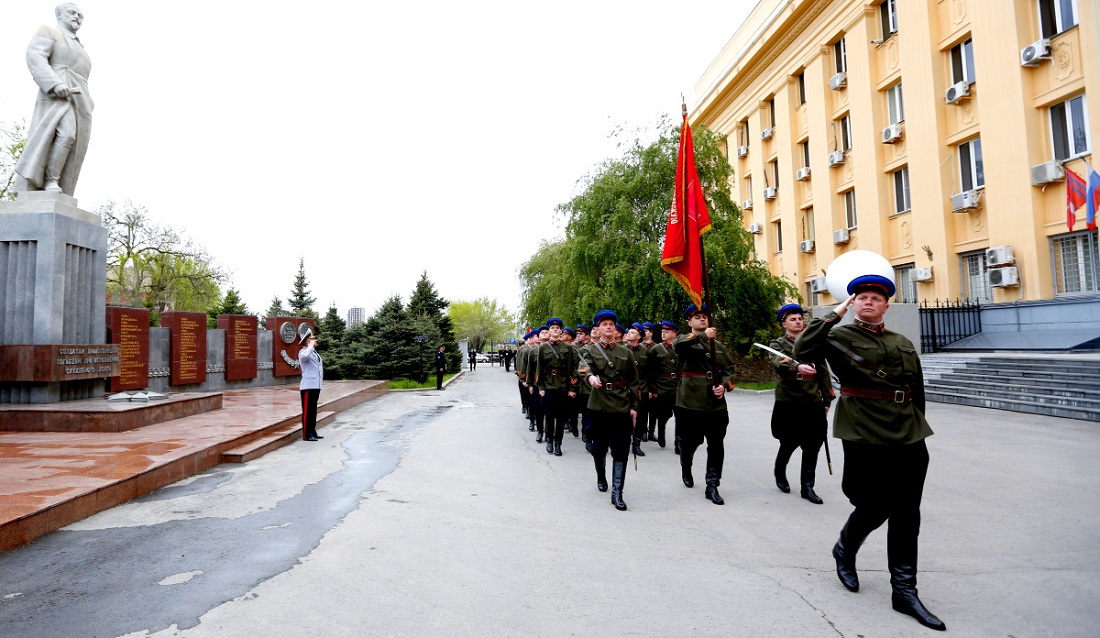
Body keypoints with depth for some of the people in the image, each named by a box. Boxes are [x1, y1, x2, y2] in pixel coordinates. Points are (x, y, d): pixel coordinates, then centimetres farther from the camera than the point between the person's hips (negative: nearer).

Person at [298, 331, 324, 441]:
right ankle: (306, 434, 2)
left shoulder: (314, 352, 18)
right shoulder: (303, 352, -10)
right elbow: (304, 356, -36)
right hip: (308, 386, -9)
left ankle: (312, 431, 22)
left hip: (316, 386, 9)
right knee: (307, 410, -3)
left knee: (313, 410, 14)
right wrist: (311, 346, -22)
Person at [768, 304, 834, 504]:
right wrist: (798, 367, -42)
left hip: (813, 403, 3)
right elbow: (779, 363, -23)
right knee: (789, 444, 7)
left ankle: (807, 486, 14)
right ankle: (780, 474, 33)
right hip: (788, 405, -3)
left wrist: (826, 399, 11)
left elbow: (823, 372, 14)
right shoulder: (778, 344, 0)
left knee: (812, 446, 3)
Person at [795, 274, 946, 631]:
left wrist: (916, 429, 15)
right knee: (874, 510, 3)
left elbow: (917, 392, 18)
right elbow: (802, 351, -22)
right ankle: (844, 551, 35)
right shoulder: (841, 337, -2)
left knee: (906, 516, 8)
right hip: (866, 438, -5)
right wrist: (835, 314, -17)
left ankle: (905, 591, 21)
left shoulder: (904, 344, 13)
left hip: (909, 441, 5)